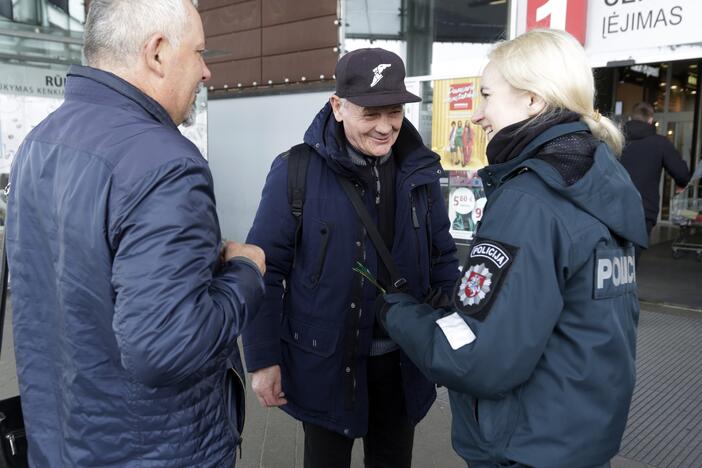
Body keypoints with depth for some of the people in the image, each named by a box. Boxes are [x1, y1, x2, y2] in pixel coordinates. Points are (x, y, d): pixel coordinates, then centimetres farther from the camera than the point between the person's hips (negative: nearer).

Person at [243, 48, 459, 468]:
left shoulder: (419, 170, -2)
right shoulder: (296, 171, -14)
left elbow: (443, 260, 7)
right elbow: (266, 269, -10)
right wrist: (262, 359, -10)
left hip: (403, 361, 4)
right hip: (324, 362, -3)